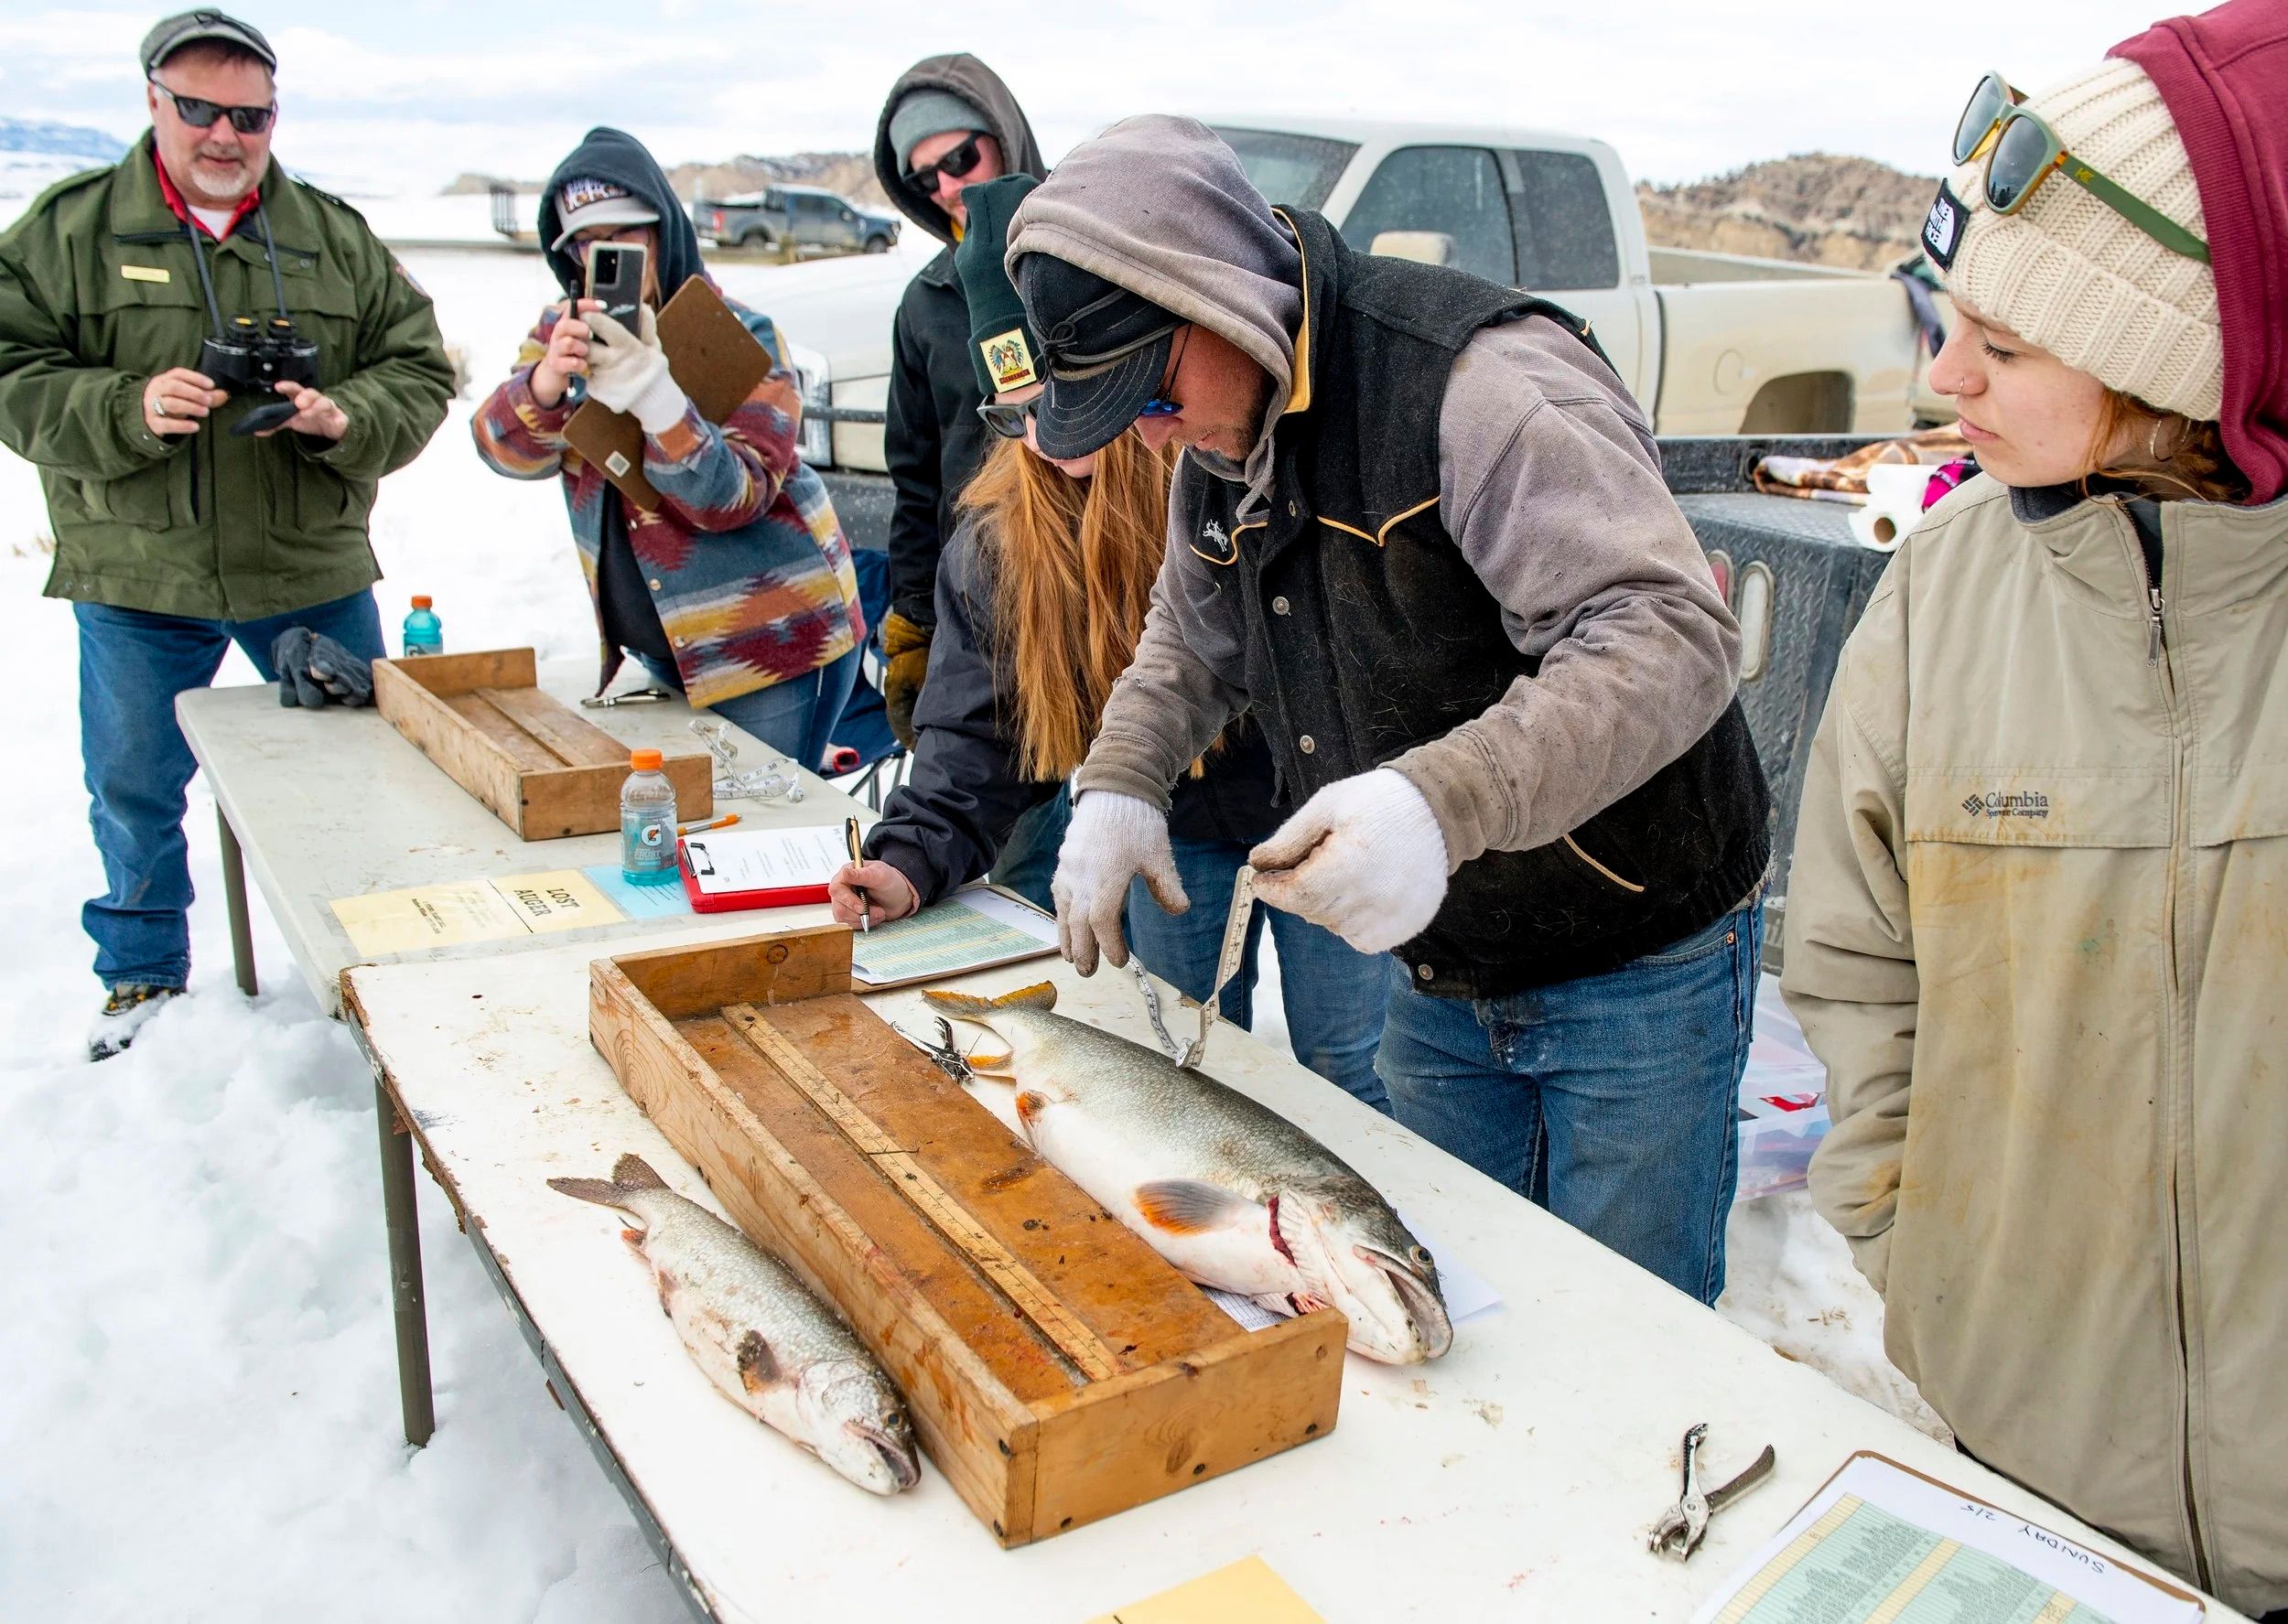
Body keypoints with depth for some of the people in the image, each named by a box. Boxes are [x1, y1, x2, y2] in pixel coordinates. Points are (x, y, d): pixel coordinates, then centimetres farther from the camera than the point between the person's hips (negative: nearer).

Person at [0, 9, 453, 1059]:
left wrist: (345, 418, -18)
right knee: (134, 792, 13)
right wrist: (127, 410, -22)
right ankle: (143, 974, 36)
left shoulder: (335, 238, 4)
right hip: (134, 580, 0)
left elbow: (419, 374, 2)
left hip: (315, 575, 1)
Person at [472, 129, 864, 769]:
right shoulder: (567, 328, 4)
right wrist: (548, 380, -32)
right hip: (658, 652, 5)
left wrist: (653, 393, -39)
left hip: (772, 645, -5)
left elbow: (735, 497, -24)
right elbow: (508, 449, -10)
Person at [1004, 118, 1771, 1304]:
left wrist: (1445, 804, -46)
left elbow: (1672, 635, -34)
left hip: (1638, 972, -7)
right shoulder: (1221, 446, 2)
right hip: (1437, 983, 7)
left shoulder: (1482, 382, -25)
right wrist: (1120, 783, 0)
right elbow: (1191, 641, 19)